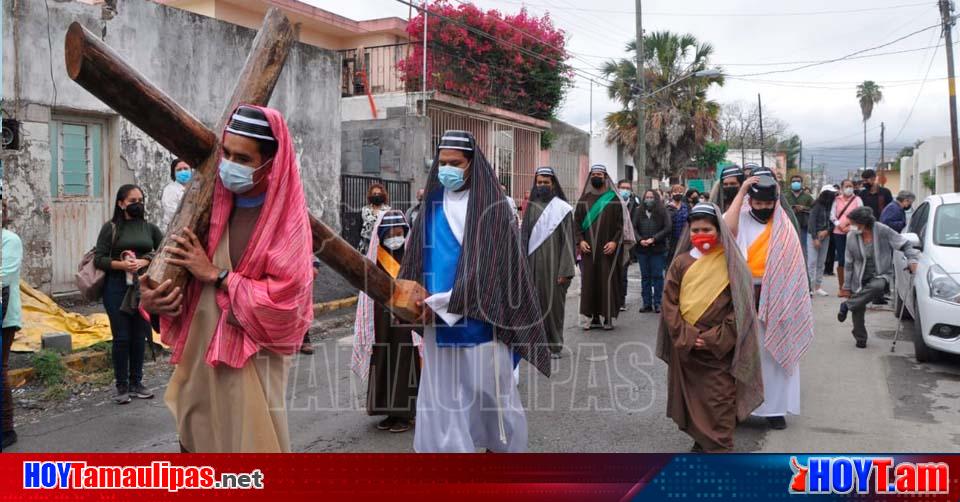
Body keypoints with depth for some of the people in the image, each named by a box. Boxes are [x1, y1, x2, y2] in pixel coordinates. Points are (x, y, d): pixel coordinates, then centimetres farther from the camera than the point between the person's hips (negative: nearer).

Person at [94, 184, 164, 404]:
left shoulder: (149, 227, 8)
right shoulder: (111, 227, -1)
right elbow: (99, 259, -4)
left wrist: (144, 262, -11)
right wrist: (122, 264, -17)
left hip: (144, 287, 3)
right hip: (117, 287, -3)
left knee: (139, 337, 8)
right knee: (121, 337, 0)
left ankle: (136, 384, 19)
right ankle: (121, 386, 11)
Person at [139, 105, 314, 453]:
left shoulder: (286, 221, -13)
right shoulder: (215, 205, 6)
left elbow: (283, 302, -21)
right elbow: (188, 276, 14)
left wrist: (215, 274, -15)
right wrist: (158, 300, -7)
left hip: (250, 362, -7)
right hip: (200, 356, 7)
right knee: (198, 442, 17)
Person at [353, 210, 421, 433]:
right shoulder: (375, 260, 5)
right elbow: (369, 293, 8)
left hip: (407, 324, -3)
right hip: (383, 326, 4)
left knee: (405, 367, 2)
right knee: (384, 367, 9)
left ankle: (405, 414, 14)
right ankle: (391, 412, 22)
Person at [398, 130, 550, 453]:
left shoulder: (492, 206, -6)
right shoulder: (434, 204, 9)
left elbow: (486, 266, -13)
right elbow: (416, 257, 10)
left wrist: (441, 302, -15)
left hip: (479, 316, -4)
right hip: (439, 317, 4)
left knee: (489, 388, 7)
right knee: (442, 390, 5)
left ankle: (500, 447, 27)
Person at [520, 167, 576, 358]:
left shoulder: (562, 208, -2)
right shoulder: (531, 207, 8)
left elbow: (567, 240, -5)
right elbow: (524, 237, 8)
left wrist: (565, 270, -11)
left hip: (554, 263, -3)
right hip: (534, 263, 3)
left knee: (554, 302, 2)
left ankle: (555, 344, 13)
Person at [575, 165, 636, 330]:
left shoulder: (614, 199, 2)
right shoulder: (584, 199, 10)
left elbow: (622, 222, -2)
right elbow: (577, 221, 9)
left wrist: (615, 242, -13)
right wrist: (580, 240, -5)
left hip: (608, 249, -3)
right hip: (588, 249, 3)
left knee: (608, 282, -2)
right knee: (589, 283, 2)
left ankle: (608, 318, 6)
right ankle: (594, 318, 10)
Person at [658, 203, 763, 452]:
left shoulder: (731, 262, -4)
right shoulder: (681, 262, 3)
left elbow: (739, 307, -6)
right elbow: (669, 302, 1)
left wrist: (714, 339, -12)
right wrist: (686, 336, -10)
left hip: (719, 350, -3)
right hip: (685, 348, 3)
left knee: (719, 405, -3)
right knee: (690, 399, 12)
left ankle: (719, 451, 5)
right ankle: (700, 443, 28)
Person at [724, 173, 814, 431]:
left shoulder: (784, 226, 5)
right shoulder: (741, 220, 0)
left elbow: (791, 265, 4)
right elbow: (727, 228, -25)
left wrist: (789, 302, -2)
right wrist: (741, 192, -20)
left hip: (775, 298, 1)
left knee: (774, 351, 6)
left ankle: (774, 406, 15)